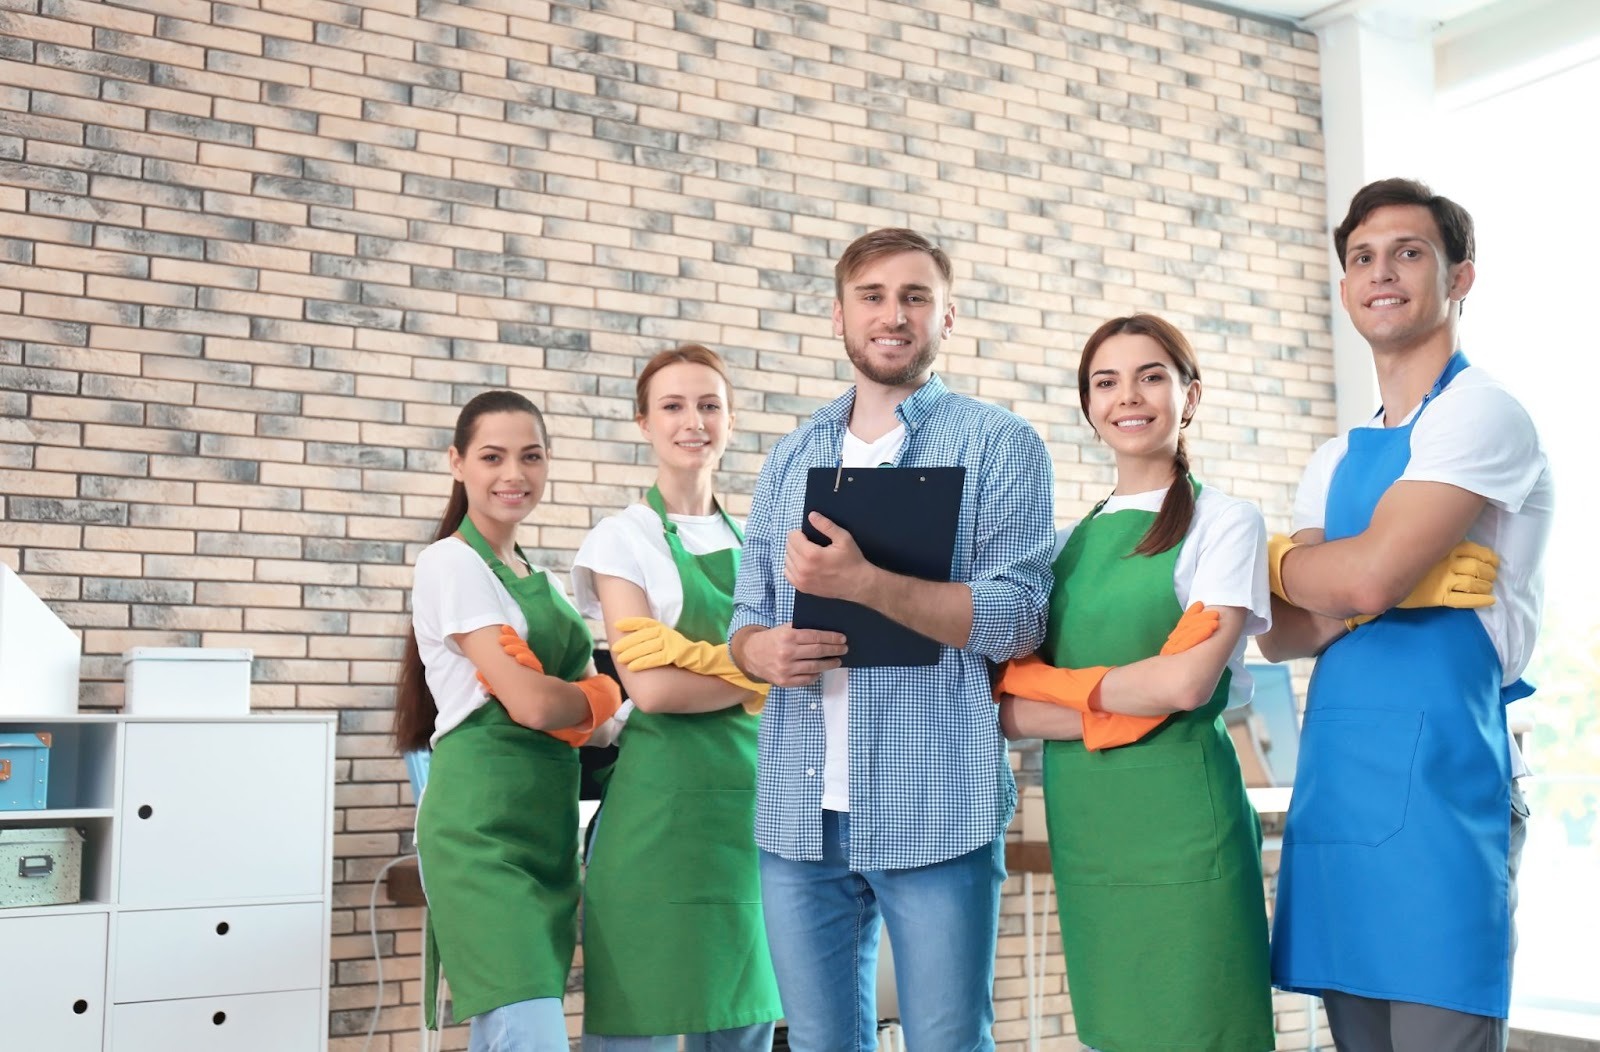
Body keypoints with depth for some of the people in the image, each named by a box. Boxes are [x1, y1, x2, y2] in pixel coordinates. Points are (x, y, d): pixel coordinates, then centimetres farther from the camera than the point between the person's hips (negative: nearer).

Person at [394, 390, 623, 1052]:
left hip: (548, 824, 8)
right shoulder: (451, 563, -6)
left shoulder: (537, 578, 18)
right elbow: (530, 702, -15)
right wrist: (603, 696, 3)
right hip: (483, 828, -8)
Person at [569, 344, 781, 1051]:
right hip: (663, 799, -5)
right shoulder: (625, 538, -1)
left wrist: (697, 658, -10)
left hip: (750, 794, 5)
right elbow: (650, 686, -13)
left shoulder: (751, 541, 14)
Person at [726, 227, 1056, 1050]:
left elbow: (1018, 620, -10)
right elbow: (746, 614, 17)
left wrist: (864, 582, -22)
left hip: (936, 809, -4)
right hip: (798, 811, 4)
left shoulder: (998, 444, 0)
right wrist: (760, 651, -8)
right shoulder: (789, 460, 15)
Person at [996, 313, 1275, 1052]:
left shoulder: (1224, 522, -1)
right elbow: (1010, 712, 4)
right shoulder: (1068, 544, 12)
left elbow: (1186, 682, -14)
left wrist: (1035, 680, -5)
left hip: (1180, 819, -5)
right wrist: (1118, 707, -13)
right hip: (1082, 824, 5)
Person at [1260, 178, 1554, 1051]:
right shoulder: (1337, 460, 17)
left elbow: (1367, 578, -19)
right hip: (1334, 785, 7)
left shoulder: (1479, 413, -6)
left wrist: (1285, 562, 3)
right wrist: (1398, 581, -10)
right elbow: (1281, 633, 8)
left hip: (1438, 777, -7)